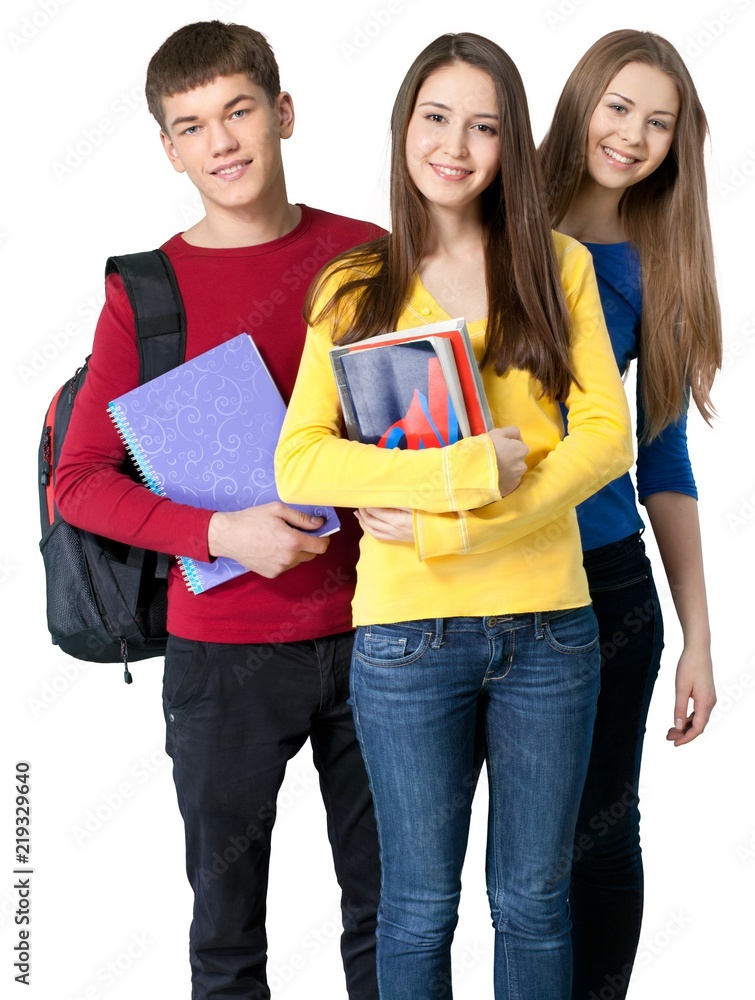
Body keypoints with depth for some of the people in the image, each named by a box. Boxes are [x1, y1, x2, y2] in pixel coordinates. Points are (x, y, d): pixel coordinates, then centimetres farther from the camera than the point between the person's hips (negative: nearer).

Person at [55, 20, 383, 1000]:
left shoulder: (368, 254, 2)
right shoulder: (145, 292, -3)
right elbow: (78, 482, -5)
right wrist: (222, 531, -19)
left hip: (366, 630, 2)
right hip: (223, 652, -2)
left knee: (388, 902, 14)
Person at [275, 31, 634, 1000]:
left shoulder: (559, 266, 4)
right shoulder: (353, 288, 3)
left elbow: (607, 437, -4)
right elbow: (299, 459, -6)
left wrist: (451, 529, -15)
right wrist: (463, 468, -19)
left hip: (549, 624, 1)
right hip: (406, 635, -1)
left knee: (533, 902, 13)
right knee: (419, 905, 11)